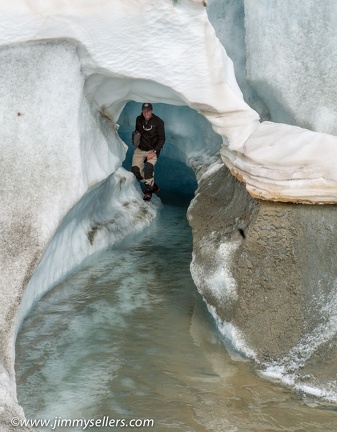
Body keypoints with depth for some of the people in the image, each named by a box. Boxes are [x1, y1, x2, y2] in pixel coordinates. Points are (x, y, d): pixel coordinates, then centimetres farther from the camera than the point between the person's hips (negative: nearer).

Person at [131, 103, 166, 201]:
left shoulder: (158, 122, -13)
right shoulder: (139, 119, 0)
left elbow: (162, 139, -11)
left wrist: (154, 152, -19)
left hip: (153, 150, -4)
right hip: (140, 149, 4)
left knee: (148, 167, -28)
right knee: (135, 169, -11)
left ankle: (148, 191, -9)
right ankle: (153, 186, 8)